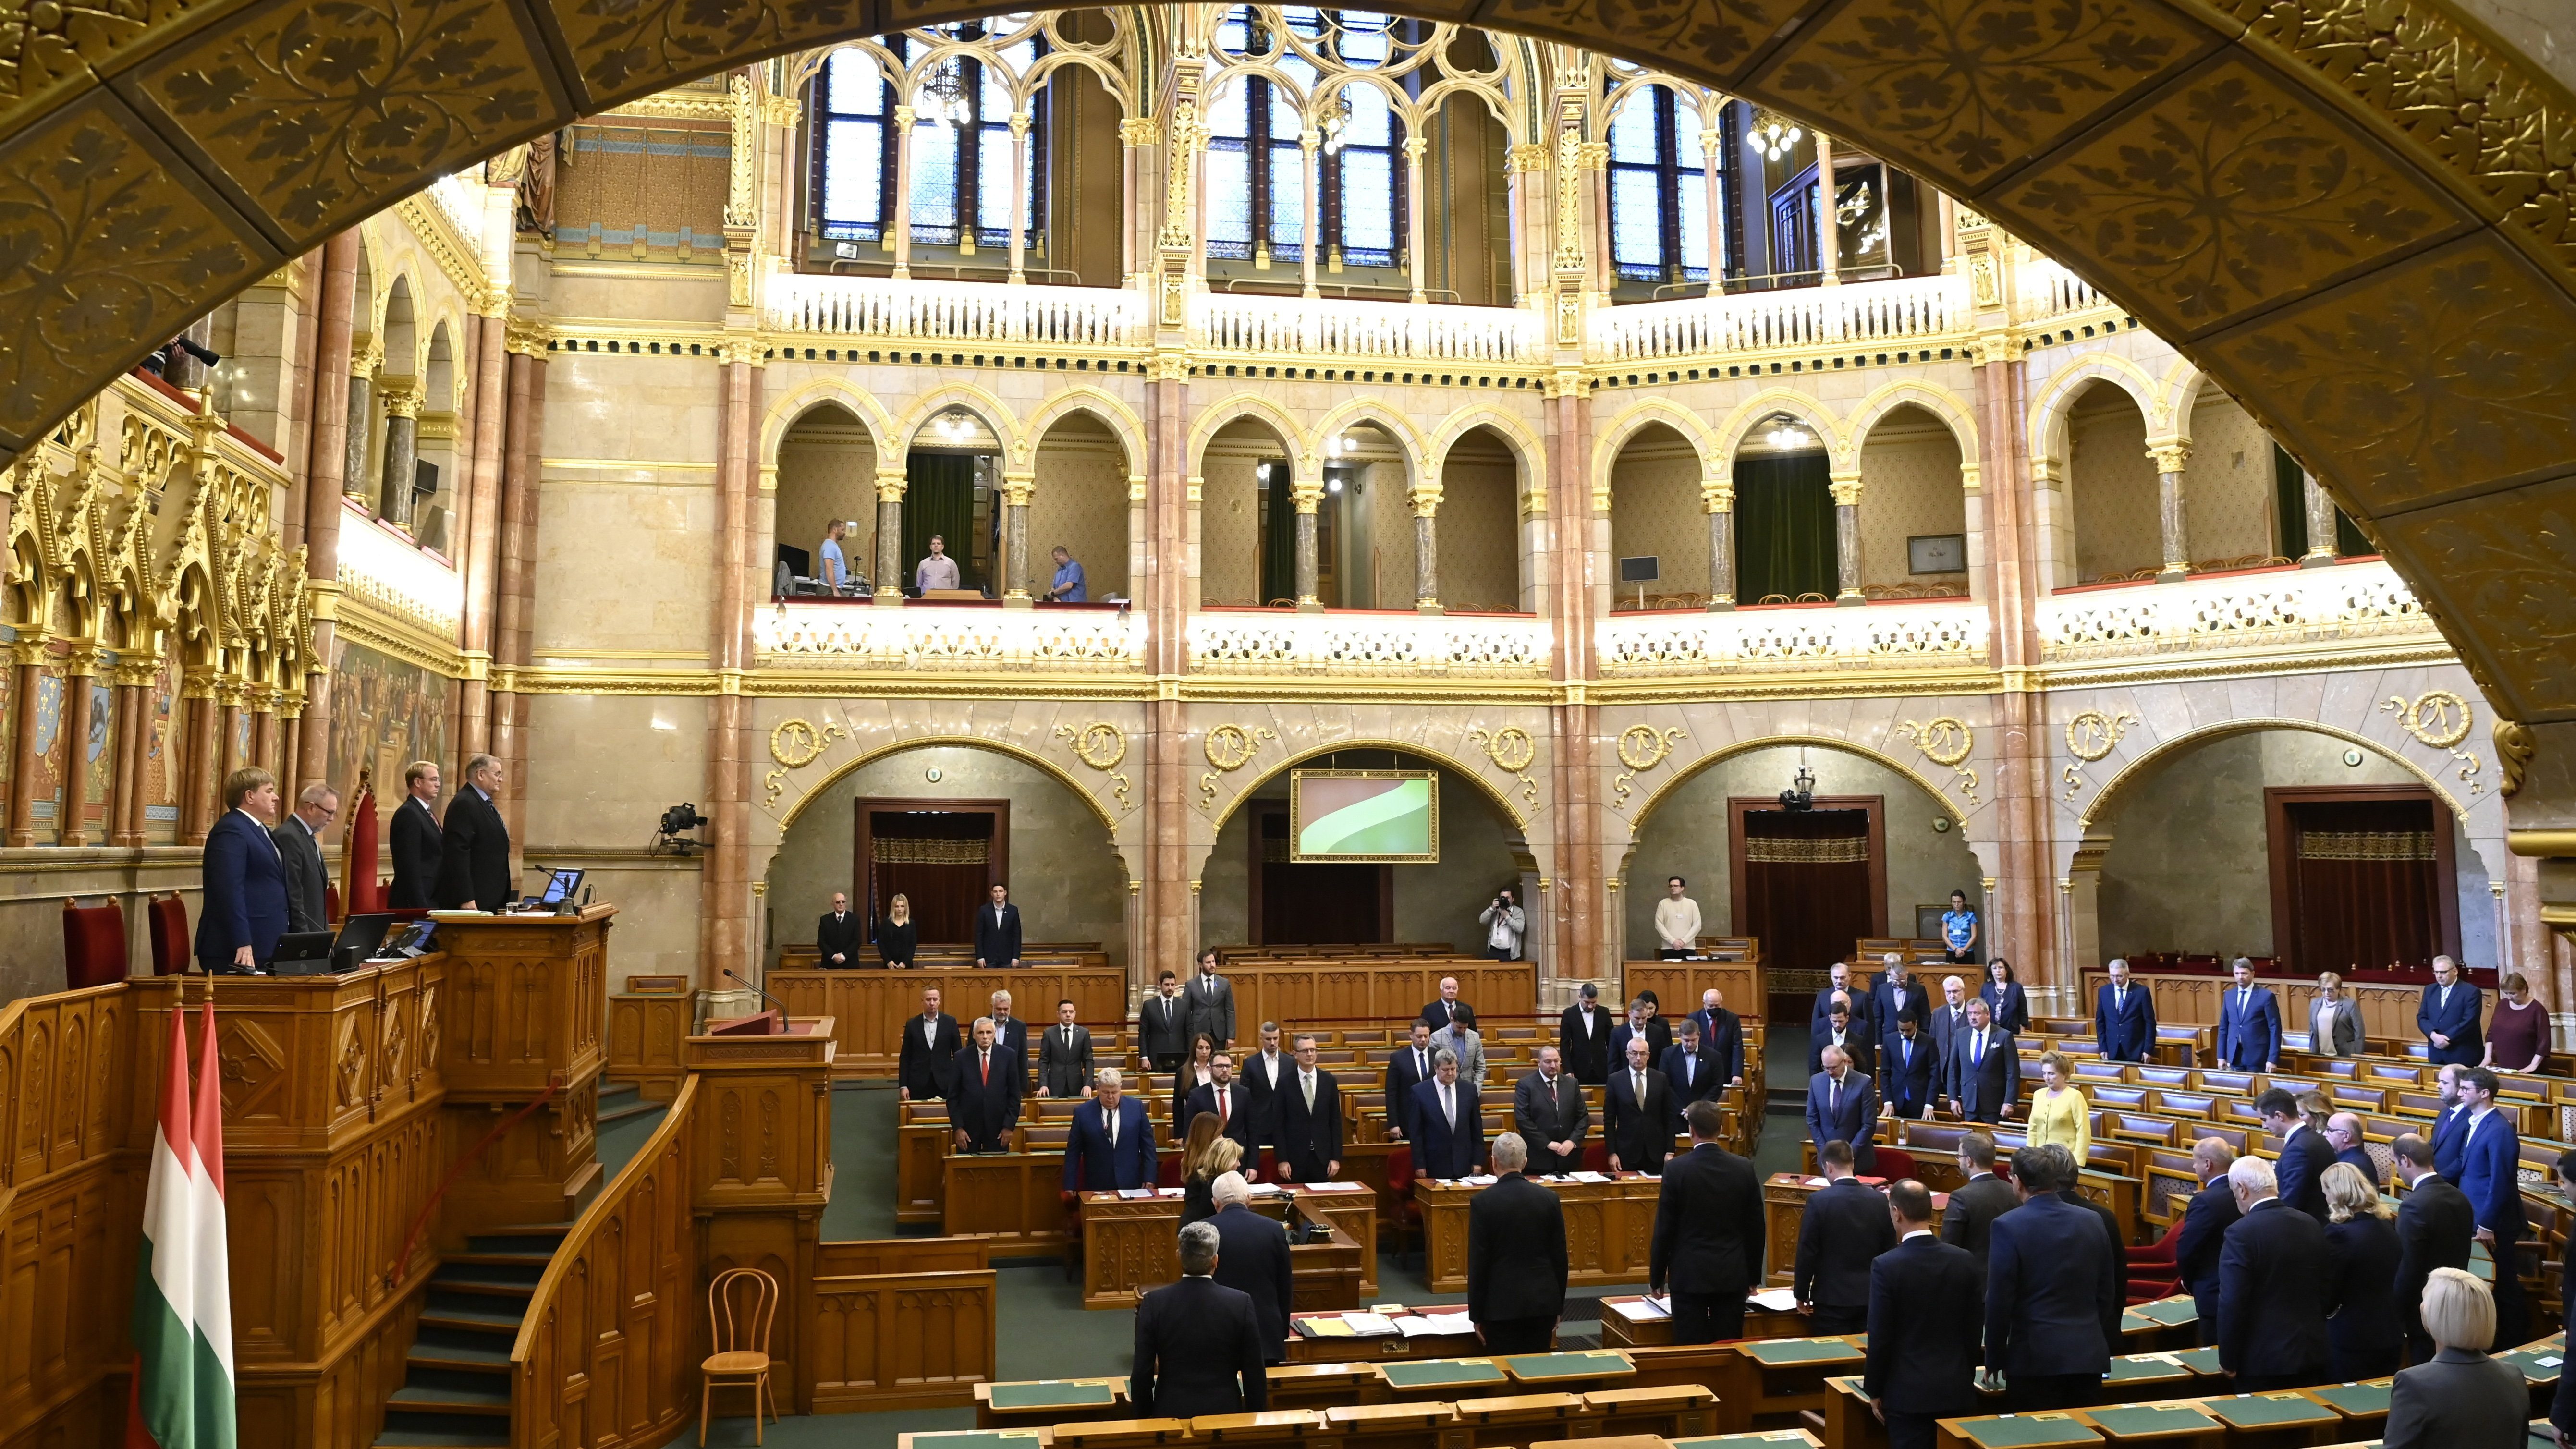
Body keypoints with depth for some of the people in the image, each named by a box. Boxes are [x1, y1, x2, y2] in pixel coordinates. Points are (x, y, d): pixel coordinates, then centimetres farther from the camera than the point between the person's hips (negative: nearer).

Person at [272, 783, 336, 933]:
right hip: (298, 934, -10)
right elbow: (291, 893, -20)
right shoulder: (288, 837, -15)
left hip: (315, 930, 10)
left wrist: (323, 931, 14)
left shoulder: (308, 837, 16)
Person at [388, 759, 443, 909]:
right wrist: (421, 907, -22)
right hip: (415, 903, -9)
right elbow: (409, 866, -18)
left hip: (430, 900, 9)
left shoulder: (427, 812, 18)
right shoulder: (408, 814, -12)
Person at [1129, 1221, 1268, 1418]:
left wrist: (1142, 1418, 8)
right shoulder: (1241, 1303, -10)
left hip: (1171, 1412, 0)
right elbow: (1255, 1373, -4)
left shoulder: (1154, 1303, -9)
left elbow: (1142, 1372, -5)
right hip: (1225, 1412, 0)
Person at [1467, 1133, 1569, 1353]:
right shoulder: (1549, 1198, -1)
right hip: (1543, 1302, 3)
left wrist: (1476, 1315, 1)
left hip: (1502, 1304, -3)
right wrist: (1558, 1307, 14)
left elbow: (1477, 1263, -8)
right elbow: (1560, 1256, 4)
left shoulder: (1483, 1202, -10)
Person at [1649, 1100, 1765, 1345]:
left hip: (1689, 1276, -3)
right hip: (1732, 1276, 3)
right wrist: (1753, 1276, 16)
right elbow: (1755, 1228, 4)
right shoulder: (1744, 1169, -2)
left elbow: (1664, 1229, -7)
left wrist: (1656, 1277, 4)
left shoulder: (1676, 1169, -11)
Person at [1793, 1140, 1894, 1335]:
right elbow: (1889, 1251, 6)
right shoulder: (1880, 1200, -1)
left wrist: (1801, 1295, 1)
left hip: (1832, 1299, -4)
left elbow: (1807, 1252, -10)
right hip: (1871, 1298, 4)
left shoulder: (1818, 1201, -13)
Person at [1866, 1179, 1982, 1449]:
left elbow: (1880, 1336, -11)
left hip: (1908, 1393, -4)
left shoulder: (1886, 1266, -15)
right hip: (1958, 1390, 4)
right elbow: (1974, 1330, 4)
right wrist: (1966, 1377, 17)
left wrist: (1874, 1390, 1)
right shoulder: (1966, 1262, -3)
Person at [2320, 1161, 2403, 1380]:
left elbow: (2327, 1295, -14)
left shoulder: (2339, 1232, -20)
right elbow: (2393, 1283, 15)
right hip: (2391, 1337, 7)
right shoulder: (2386, 1227, 4)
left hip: (2350, 1341, -7)